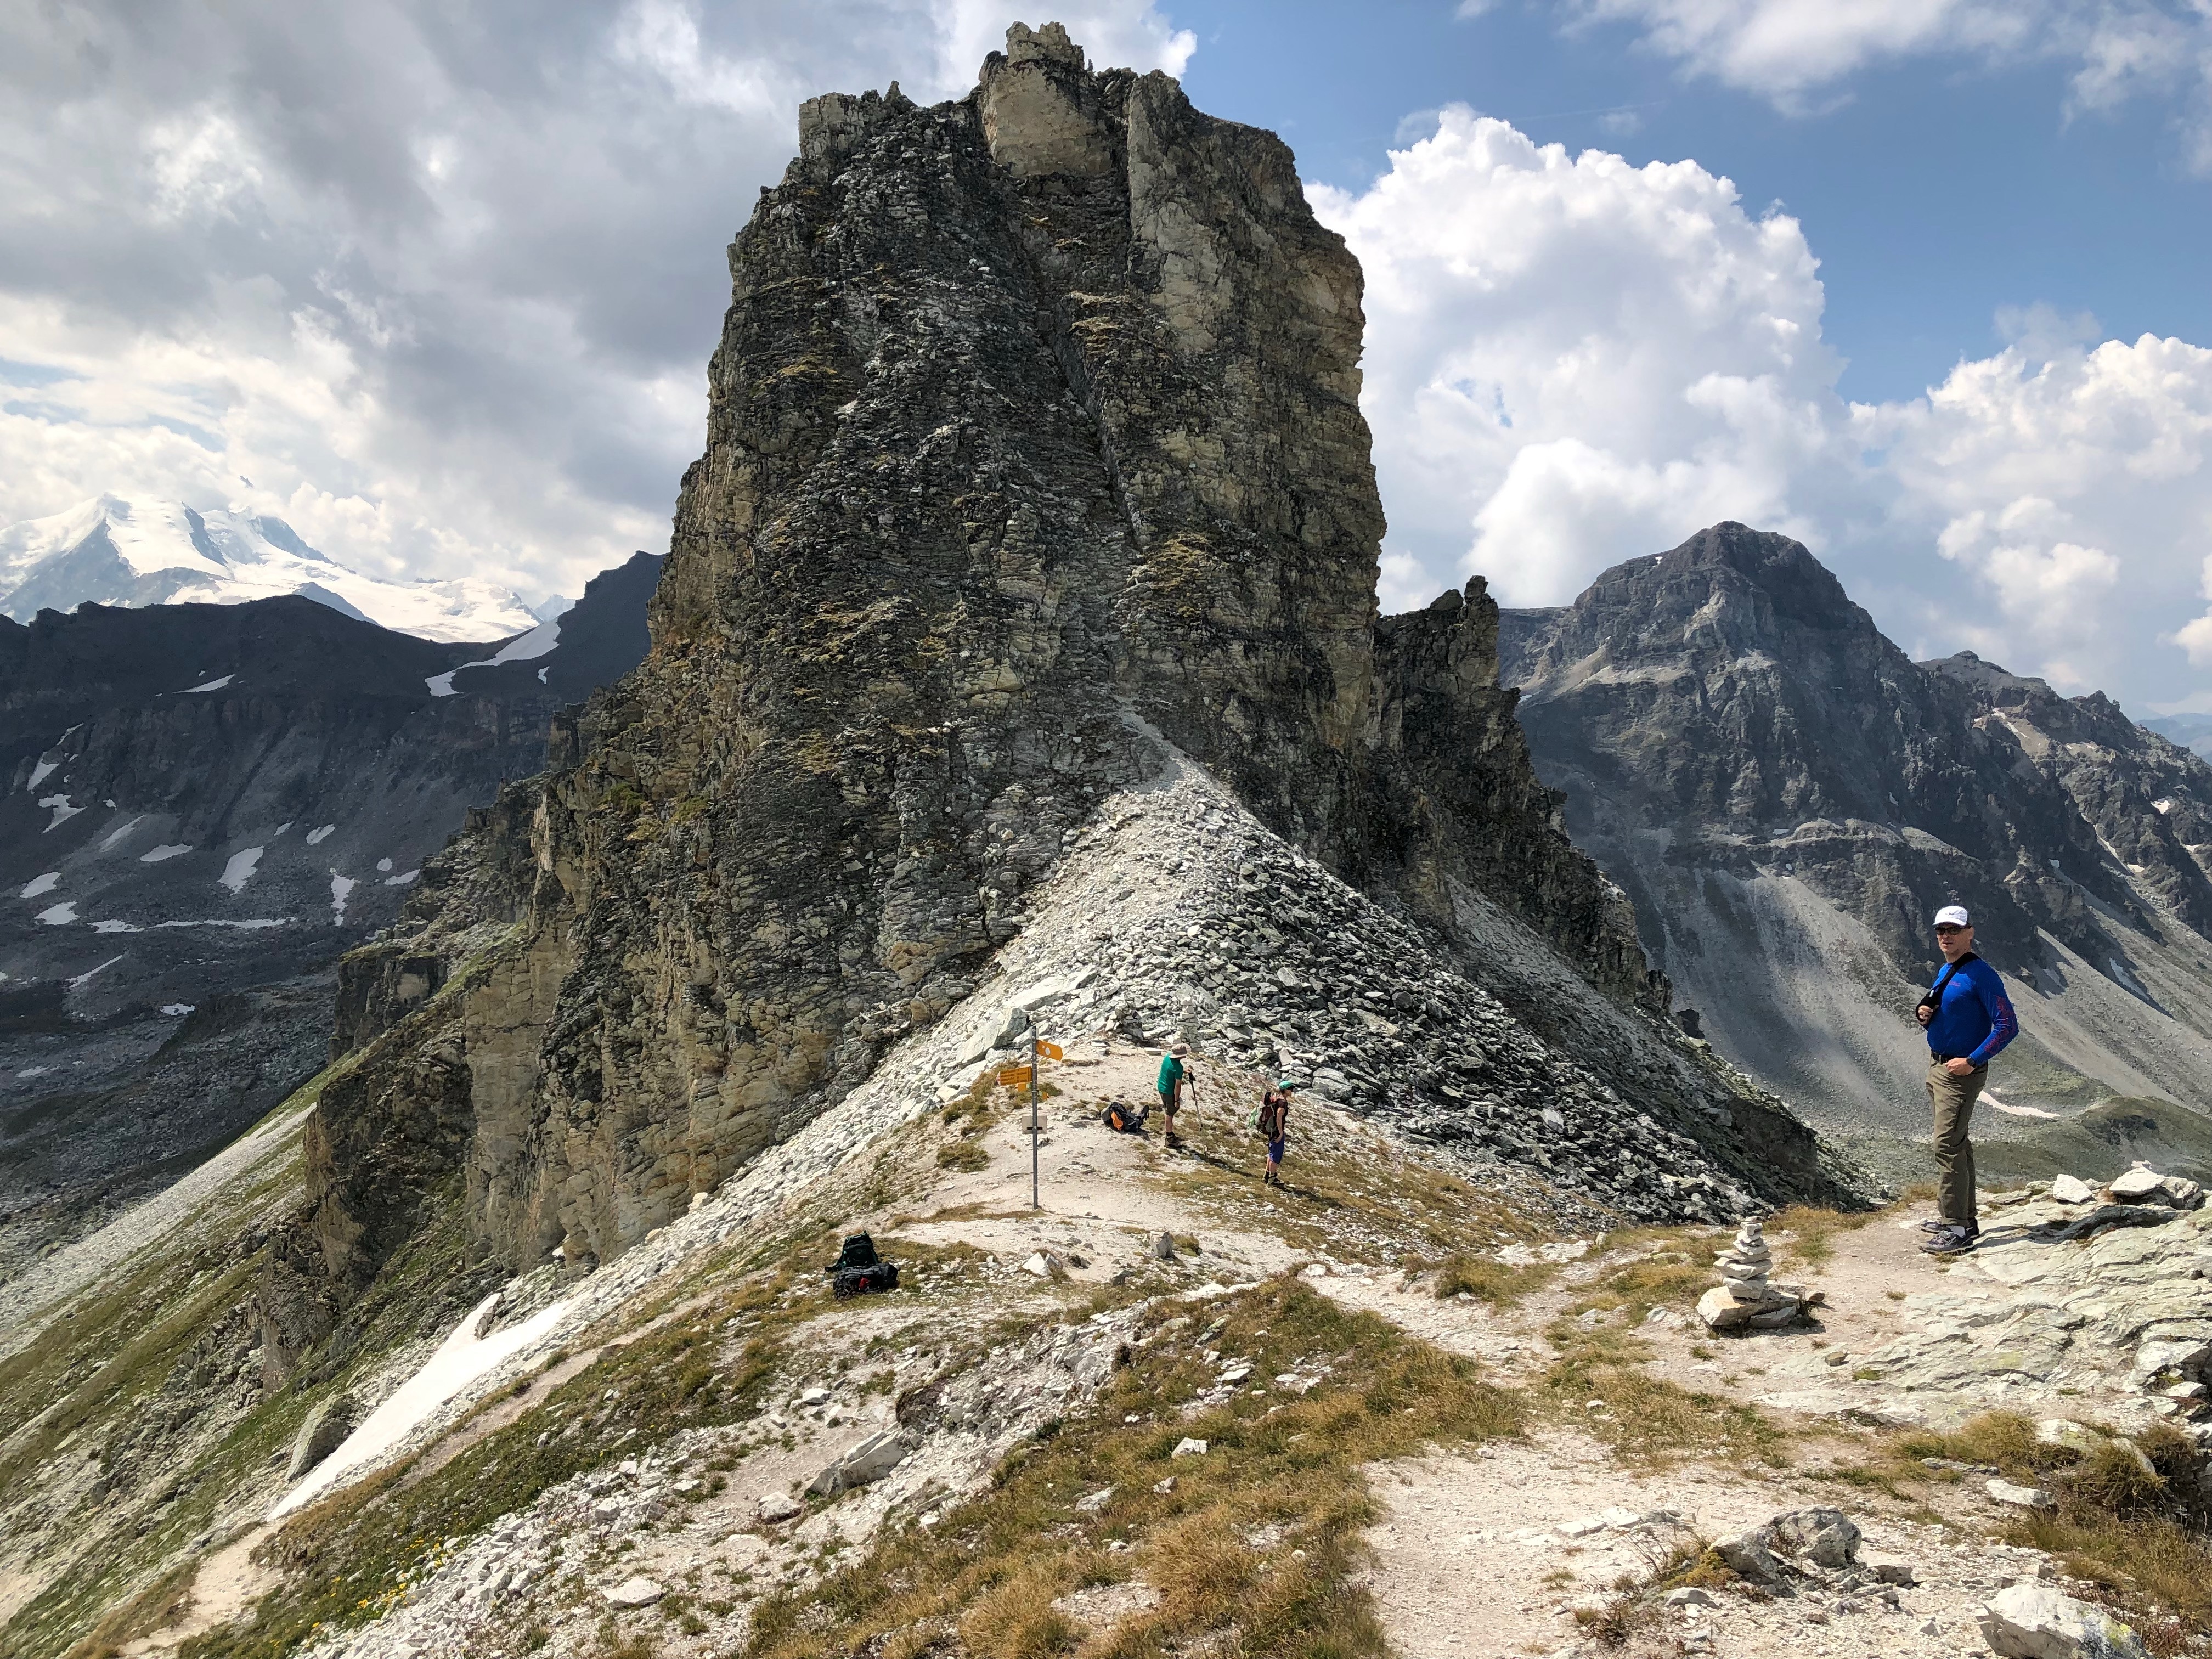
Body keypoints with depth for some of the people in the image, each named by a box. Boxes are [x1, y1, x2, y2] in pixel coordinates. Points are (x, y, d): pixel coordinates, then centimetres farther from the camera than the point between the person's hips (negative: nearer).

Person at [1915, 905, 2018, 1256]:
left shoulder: (1981, 975, -15)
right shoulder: (1944, 972, 12)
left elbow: (2008, 1025, -19)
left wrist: (1972, 1061, -23)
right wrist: (1923, 1013, 2)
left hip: (1961, 1072, -9)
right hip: (1936, 1068, 9)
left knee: (1948, 1145, -12)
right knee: (1957, 1144, 16)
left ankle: (1956, 1231, -9)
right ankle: (1964, 1218, 25)